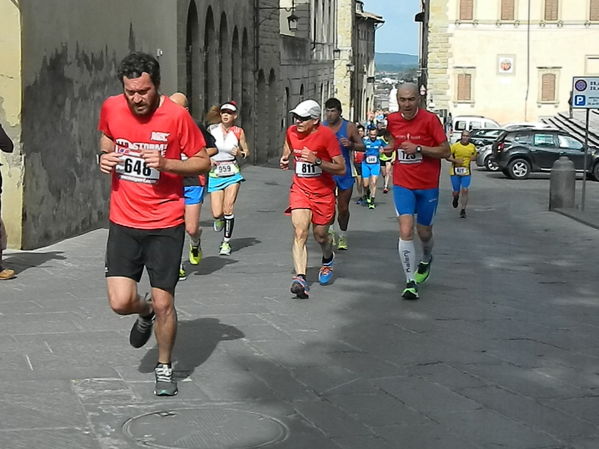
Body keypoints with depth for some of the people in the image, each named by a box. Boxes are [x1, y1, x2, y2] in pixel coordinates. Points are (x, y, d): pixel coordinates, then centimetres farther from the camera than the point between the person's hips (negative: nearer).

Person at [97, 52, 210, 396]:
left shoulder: (176, 115, -11)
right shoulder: (111, 108, -1)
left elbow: (203, 162, -4)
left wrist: (166, 164, -20)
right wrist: (104, 156, -1)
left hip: (166, 224, -3)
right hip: (124, 221, 3)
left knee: (164, 303, -1)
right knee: (120, 302, -7)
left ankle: (165, 367, 24)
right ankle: (145, 312, 30)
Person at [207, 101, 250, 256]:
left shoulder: (238, 132, 3)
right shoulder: (212, 129, 2)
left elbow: (246, 151, 12)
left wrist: (241, 153, -10)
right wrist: (208, 159, -8)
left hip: (232, 173, 0)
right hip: (215, 173, 0)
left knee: (228, 207, -11)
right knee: (217, 213, -5)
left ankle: (226, 242, 2)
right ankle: (219, 219, 33)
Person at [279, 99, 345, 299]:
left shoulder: (326, 135, -16)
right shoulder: (291, 132, -2)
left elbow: (341, 169, -14)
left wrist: (317, 161, -27)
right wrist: (284, 161, -1)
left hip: (323, 193, -2)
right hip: (300, 189, 2)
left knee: (320, 235, 11)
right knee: (300, 232, -18)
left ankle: (328, 260, 47)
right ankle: (300, 278, -28)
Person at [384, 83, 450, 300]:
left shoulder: (430, 119, -11)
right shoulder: (392, 120, 0)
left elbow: (445, 151, -11)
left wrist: (419, 148, -21)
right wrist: (391, 146, 2)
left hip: (428, 186, -1)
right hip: (402, 184, 1)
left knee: (424, 232, 12)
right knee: (406, 231, -14)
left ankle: (426, 259, 47)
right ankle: (410, 282, -8)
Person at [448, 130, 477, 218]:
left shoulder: (472, 147, 2)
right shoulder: (455, 146, -7)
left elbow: (475, 156, 19)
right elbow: (447, 156, -3)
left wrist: (472, 158, -5)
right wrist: (455, 160, -19)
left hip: (466, 172, 1)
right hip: (455, 172, -1)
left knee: (465, 190, -10)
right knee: (456, 192, 4)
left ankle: (463, 210, -3)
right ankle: (455, 198, 43)